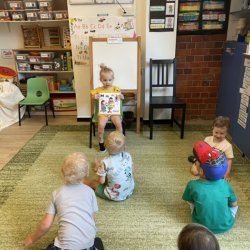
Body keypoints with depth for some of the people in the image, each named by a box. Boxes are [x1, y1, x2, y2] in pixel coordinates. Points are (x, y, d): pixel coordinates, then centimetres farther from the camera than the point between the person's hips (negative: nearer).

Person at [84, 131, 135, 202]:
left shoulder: (105, 162, -26)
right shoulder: (128, 156, -13)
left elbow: (101, 181, -16)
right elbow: (133, 171, 1)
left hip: (114, 196, -5)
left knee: (93, 182, 20)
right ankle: (99, 168, 57)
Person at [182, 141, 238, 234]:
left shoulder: (192, 185, -24)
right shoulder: (225, 184, -19)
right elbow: (234, 204, -4)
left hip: (202, 226, -1)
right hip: (226, 226, 1)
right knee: (234, 200, 21)